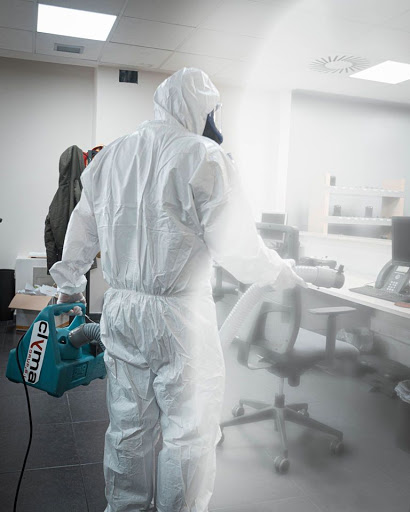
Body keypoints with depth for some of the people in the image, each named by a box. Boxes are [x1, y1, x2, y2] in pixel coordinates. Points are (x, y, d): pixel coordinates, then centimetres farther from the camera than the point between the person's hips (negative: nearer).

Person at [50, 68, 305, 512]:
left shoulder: (109, 157, 9)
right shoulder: (203, 156, -10)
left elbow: (82, 229, 18)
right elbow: (234, 246, -14)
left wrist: (70, 283, 32)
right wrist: (281, 274, 3)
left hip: (119, 309, 7)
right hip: (180, 313, -6)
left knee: (128, 426, 20)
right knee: (189, 434, 9)